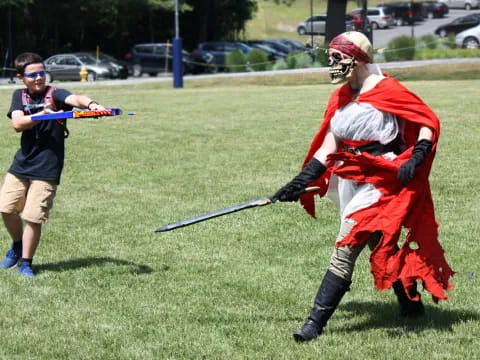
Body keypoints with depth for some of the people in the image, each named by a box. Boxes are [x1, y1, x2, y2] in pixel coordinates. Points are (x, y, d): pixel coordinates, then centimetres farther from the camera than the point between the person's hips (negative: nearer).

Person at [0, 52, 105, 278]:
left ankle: (26, 262, 12)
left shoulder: (54, 94, -8)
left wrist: (91, 104, -51)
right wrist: (41, 115, -26)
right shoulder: (19, 96, 5)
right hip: (21, 164, 4)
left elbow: (75, 99, -29)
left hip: (47, 168, -4)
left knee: (33, 217, -6)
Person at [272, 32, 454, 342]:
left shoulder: (386, 91, -12)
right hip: (350, 182, 8)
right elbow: (328, 147, 10)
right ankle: (411, 303, 30)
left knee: (345, 251, -12)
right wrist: (300, 183, 1)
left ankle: (316, 322, -12)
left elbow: (429, 121, -11)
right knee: (382, 248, 15)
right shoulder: (340, 98, 11)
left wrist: (415, 159, -23)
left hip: (379, 182, -8)